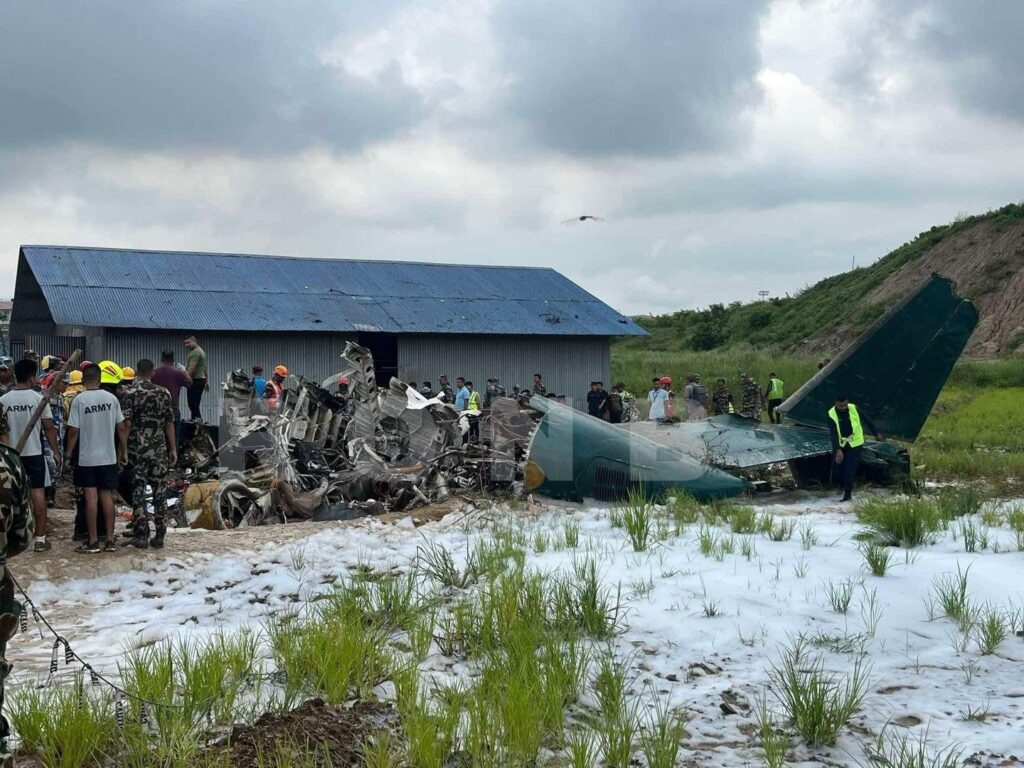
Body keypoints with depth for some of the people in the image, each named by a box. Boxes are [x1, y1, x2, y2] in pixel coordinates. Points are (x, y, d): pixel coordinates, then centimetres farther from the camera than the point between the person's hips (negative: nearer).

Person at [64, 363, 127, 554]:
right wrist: (124, 451, 12)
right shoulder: (111, 398, -2)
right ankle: (110, 540, 12)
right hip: (109, 457, 3)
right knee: (106, 495, 10)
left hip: (87, 458, -3)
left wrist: (68, 452, 5)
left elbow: (73, 431, -10)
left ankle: (93, 541, 5)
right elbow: (121, 428, 1)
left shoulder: (79, 400, -10)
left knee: (91, 497, 1)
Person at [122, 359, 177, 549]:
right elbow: (169, 423, 6)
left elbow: (127, 424, -9)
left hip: (137, 449, -2)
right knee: (160, 492, 6)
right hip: (159, 450, 2)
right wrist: (173, 449, 11)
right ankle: (159, 536, 7)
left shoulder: (132, 394, -5)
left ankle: (141, 535, 0)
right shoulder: (164, 393, 4)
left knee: (138, 492, 2)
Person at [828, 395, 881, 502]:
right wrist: (838, 450, -30)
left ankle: (847, 494, -2)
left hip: (854, 444, -1)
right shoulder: (831, 414, -16)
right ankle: (845, 486, 31)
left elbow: (866, 421, 2)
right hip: (839, 445, 1)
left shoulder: (854, 409, -13)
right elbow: (833, 434, -22)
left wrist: (876, 434, 12)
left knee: (850, 469, -10)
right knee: (837, 468, 5)